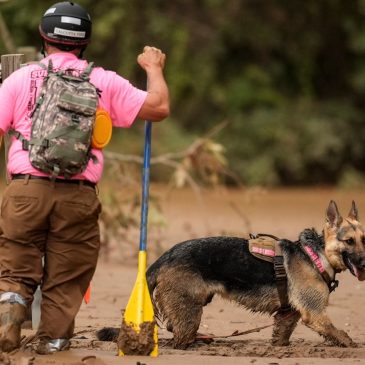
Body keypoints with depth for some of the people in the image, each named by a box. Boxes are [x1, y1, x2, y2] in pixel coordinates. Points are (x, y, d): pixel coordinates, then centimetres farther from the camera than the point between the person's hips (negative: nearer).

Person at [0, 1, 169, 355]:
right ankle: (52, 348, 7)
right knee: (64, 284, 9)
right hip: (78, 196, 0)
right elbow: (158, 108, 6)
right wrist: (154, 69, 22)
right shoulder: (104, 82, 8)